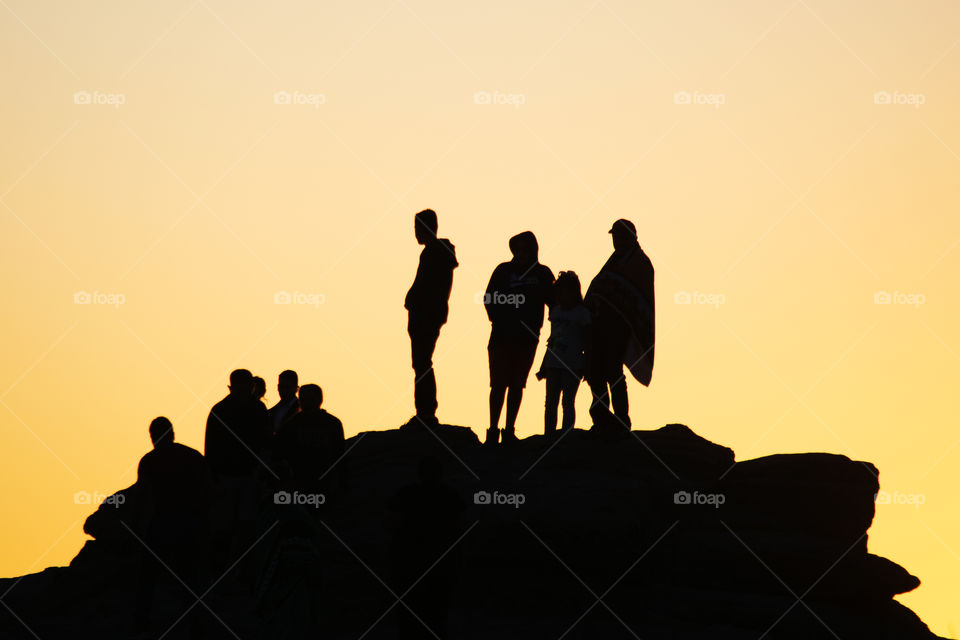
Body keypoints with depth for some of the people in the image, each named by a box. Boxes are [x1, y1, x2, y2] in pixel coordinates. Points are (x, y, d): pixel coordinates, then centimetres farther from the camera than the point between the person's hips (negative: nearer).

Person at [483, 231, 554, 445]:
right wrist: (499, 321, -5)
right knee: (499, 385, -3)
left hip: (527, 339, 1)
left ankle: (509, 430, 11)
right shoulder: (504, 270, 4)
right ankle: (493, 430, 1)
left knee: (517, 385, 5)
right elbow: (489, 298, 3)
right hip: (502, 337, -1)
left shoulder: (542, 274, 7)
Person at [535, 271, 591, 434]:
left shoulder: (582, 313, -3)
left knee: (567, 403, -1)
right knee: (550, 403, 5)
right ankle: (548, 436, 10)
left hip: (572, 365, -5)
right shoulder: (555, 310, 12)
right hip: (553, 364, 5)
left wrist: (586, 365, -7)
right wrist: (543, 366, 17)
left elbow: (586, 341, -2)